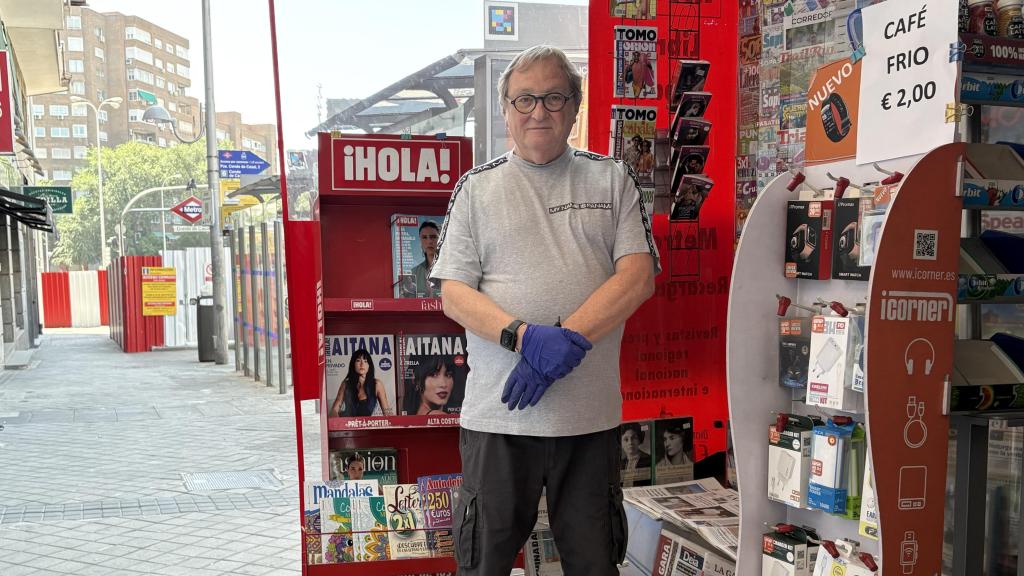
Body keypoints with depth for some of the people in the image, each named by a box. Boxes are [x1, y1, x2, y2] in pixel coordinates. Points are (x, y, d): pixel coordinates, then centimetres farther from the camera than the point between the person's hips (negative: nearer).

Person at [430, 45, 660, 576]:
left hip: (591, 412, 1)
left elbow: (638, 276, -3)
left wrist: (568, 340, -16)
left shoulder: (612, 179, 8)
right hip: (499, 411, 0)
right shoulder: (477, 188, 7)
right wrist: (525, 337, -18)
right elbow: (454, 294, -1)